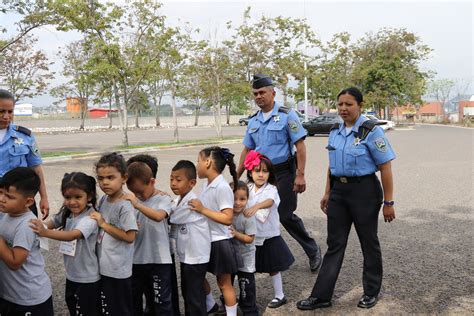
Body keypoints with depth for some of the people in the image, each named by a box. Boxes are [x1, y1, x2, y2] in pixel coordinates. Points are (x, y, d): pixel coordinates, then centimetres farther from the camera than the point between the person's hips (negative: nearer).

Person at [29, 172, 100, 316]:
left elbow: (72, 235, -37)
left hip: (88, 279, -7)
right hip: (71, 275, 7)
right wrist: (40, 227, -17)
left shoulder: (91, 218, -25)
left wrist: (45, 233, -51)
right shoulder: (66, 213, 0)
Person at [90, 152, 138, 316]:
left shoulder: (125, 206, -21)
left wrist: (103, 224, -20)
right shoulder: (103, 200, 4)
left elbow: (130, 237, -24)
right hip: (103, 267, 8)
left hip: (118, 270, -8)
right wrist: (97, 221, -3)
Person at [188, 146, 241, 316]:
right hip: (205, 240, 9)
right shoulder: (206, 184, 4)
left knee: (224, 283, 6)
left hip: (220, 243, -9)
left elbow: (228, 219, -28)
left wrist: (203, 210, -29)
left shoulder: (222, 188, -22)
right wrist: (195, 207, 1)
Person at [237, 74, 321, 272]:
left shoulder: (286, 115, -7)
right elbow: (247, 150, 16)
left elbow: (300, 145, -11)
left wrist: (300, 175, -18)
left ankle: (313, 251, 19)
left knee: (285, 216, -3)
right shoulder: (253, 121, 10)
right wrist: (236, 177, 13)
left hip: (284, 172, -5)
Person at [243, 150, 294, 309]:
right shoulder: (248, 189, 1)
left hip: (269, 236, -4)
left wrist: (256, 206, -53)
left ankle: (279, 296, 26)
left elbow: (270, 201, -35)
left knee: (273, 268, 9)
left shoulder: (271, 189, -14)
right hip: (252, 236, 4)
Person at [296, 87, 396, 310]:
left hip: (364, 191, -5)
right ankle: (321, 295, 13)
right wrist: (327, 193, 15)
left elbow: (385, 168, -12)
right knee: (335, 243, 8)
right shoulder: (335, 131, 8)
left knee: (368, 242, 11)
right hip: (338, 190, 6)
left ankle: (371, 292, 29)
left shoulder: (371, 131, -12)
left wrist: (388, 202, -13)